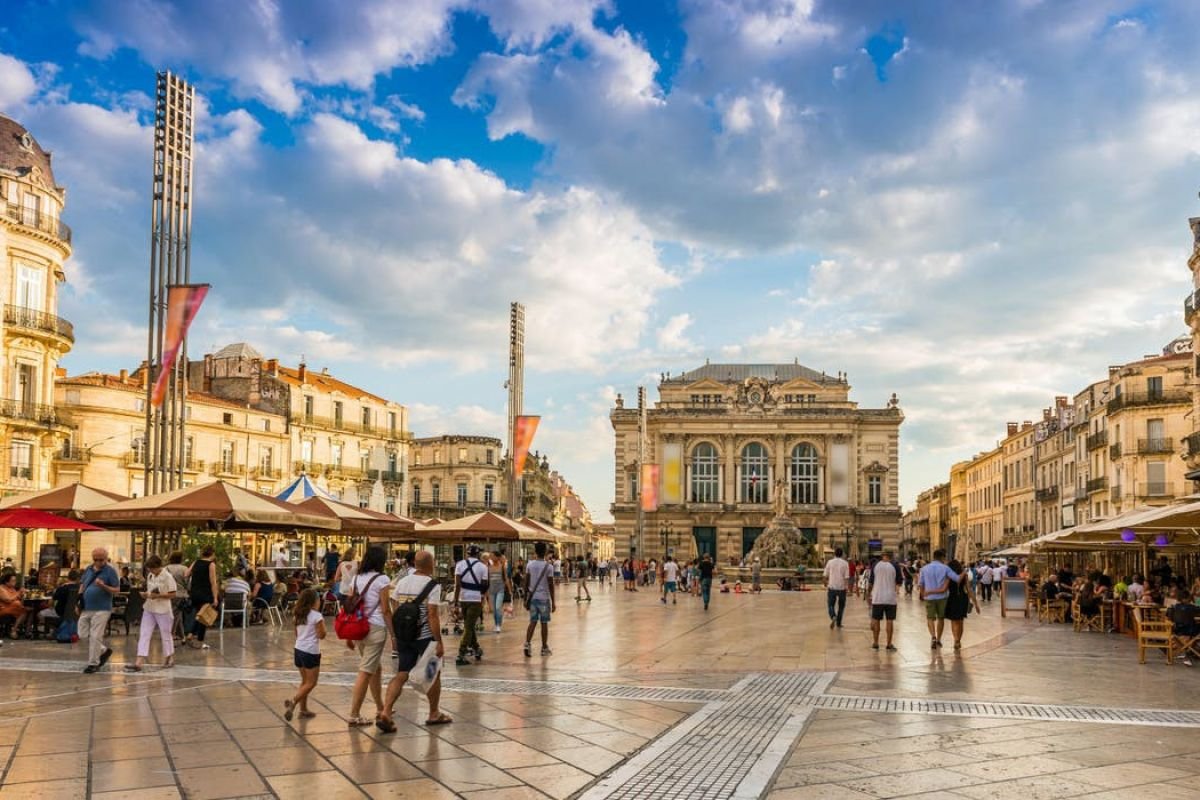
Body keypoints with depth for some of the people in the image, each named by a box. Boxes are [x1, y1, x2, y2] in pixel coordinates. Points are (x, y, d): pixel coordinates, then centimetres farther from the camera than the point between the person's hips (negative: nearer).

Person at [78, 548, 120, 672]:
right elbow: (82, 584, 20)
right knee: (83, 634, 9)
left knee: (95, 636, -5)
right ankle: (104, 650, 28)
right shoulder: (89, 569, 10)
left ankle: (93, 663, 5)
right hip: (86, 608, 7)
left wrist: (103, 586, -26)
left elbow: (117, 590, -10)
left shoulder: (110, 571, -7)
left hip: (101, 609, -7)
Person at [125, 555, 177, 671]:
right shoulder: (150, 575, 7)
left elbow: (173, 594, -13)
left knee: (166, 635, 8)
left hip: (163, 610, -6)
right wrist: (147, 594, -2)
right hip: (149, 609, 6)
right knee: (144, 635, -2)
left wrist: (158, 595, -22)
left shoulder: (167, 577, -13)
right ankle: (139, 663, -7)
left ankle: (170, 659, 25)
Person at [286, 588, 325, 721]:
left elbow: (297, 634, 14)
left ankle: (303, 709, 17)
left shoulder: (298, 615, 8)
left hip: (298, 650, 8)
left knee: (305, 681, 17)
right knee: (311, 683, -1)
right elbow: (321, 635, -12)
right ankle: (293, 701, -19)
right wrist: (323, 622, 1)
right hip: (311, 652, -8)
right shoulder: (316, 616, -13)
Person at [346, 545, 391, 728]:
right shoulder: (382, 579, -8)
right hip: (376, 628, -7)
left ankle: (380, 708, 32)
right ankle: (354, 715, -3)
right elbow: (385, 610, -10)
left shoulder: (356, 579, 9)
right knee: (365, 672, -3)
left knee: (376, 668, 21)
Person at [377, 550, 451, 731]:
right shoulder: (432, 585, -12)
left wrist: (394, 635, 16)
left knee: (401, 675, 7)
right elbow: (432, 615, -17)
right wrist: (439, 642, -14)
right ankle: (434, 714, 26)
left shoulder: (402, 582, 6)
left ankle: (385, 713, -10)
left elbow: (394, 610, 8)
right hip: (425, 637, -5)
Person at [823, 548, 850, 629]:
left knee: (831, 605, 8)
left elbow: (826, 576, 4)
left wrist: (826, 584, 20)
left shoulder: (830, 562, -1)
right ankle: (838, 623, 20)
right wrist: (846, 586, -1)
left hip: (832, 587, 0)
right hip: (842, 588, 0)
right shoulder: (845, 563, -3)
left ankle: (833, 617, -20)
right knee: (841, 606, 17)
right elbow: (847, 577, -8)